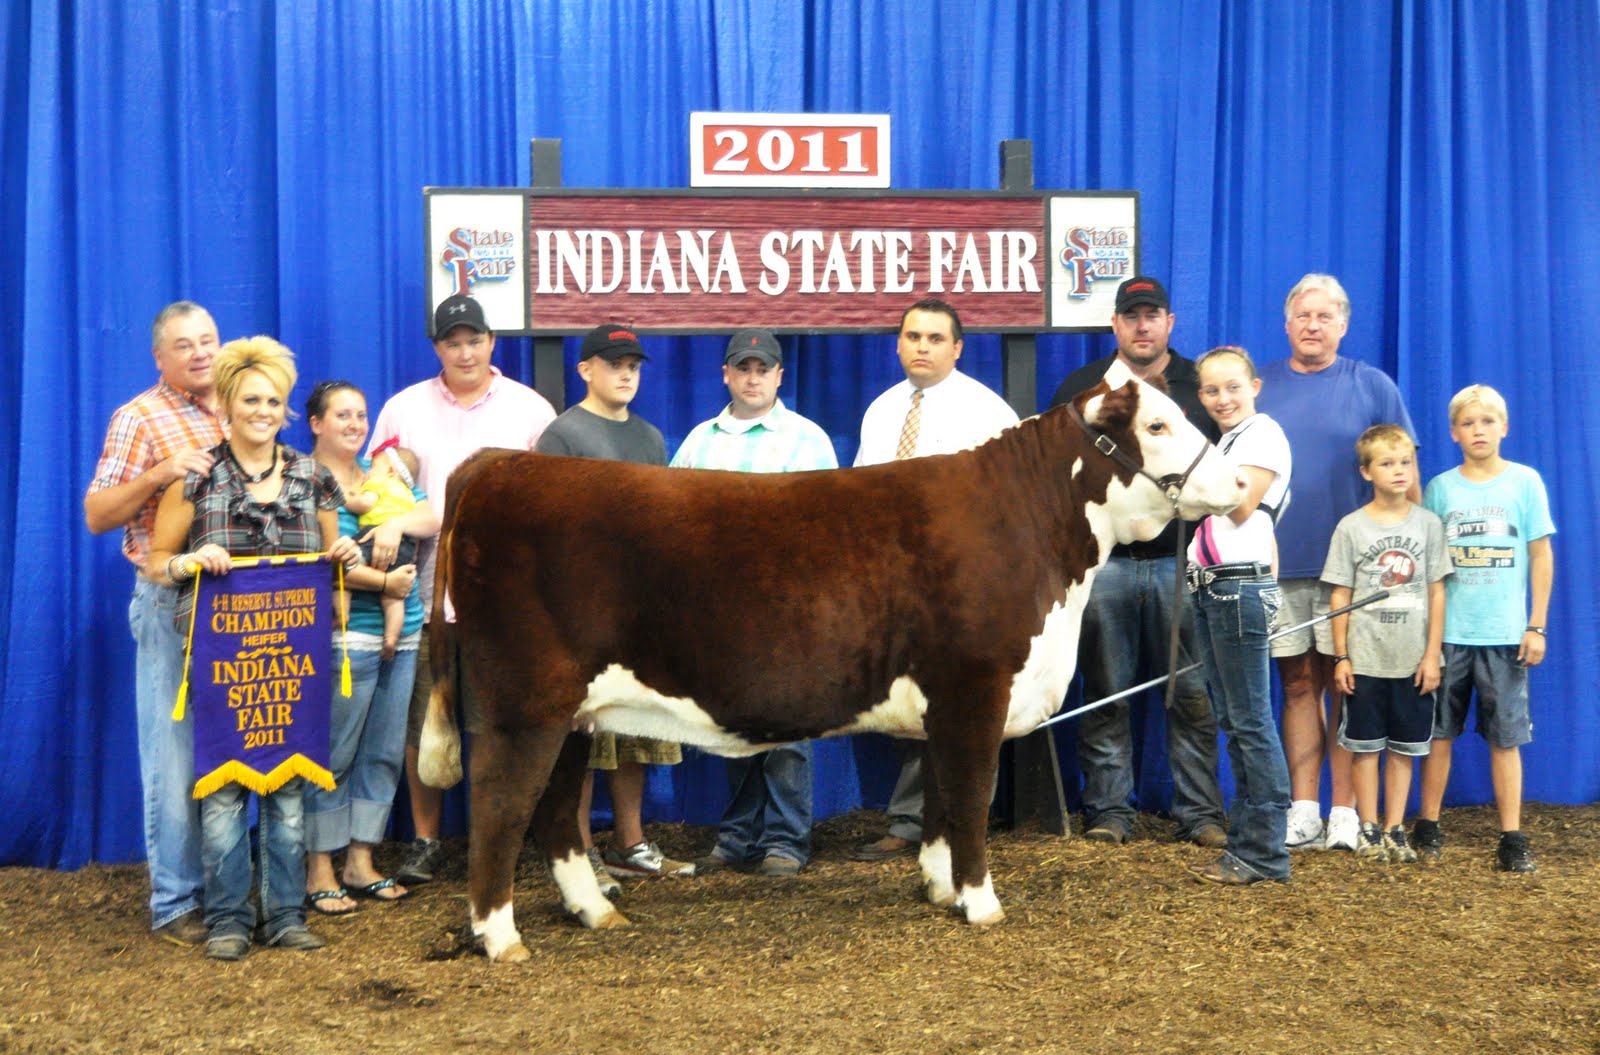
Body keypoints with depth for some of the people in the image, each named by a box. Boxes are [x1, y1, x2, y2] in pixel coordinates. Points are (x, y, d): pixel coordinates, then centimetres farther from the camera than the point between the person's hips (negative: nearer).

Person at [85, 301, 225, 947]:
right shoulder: (140, 418, -3)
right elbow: (97, 515, -7)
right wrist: (159, 472, -20)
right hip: (172, 602, -5)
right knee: (174, 756, -3)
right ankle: (174, 904, 3)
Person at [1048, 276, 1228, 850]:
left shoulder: (1201, 387, 11)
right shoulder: (1080, 388, 13)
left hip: (1181, 561, 0)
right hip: (1103, 561, 1)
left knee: (1192, 695, -1)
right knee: (1106, 695, 2)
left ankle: (1200, 812, 6)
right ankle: (1108, 811, 9)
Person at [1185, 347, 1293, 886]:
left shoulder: (1263, 433, -5)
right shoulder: (1222, 441, 21)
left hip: (1241, 587, -10)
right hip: (1209, 589, 10)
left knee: (1251, 723, -8)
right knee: (1232, 721, 11)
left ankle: (1264, 852, -5)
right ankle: (1245, 842, 16)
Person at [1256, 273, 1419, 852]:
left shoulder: (1373, 387, 4)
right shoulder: (1259, 388, 9)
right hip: (1278, 565, 2)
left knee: (1346, 688, 0)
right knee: (1298, 685, 6)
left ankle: (1345, 813, 6)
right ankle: (1303, 812, 10)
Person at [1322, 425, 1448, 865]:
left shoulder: (1428, 524, 2)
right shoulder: (1351, 527, 0)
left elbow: (1436, 592, 3)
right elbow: (1340, 595, 1)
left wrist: (1432, 655, -1)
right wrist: (1341, 657, -3)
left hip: (1413, 659, 1)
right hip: (1365, 659, -1)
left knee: (1403, 747, 7)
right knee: (1365, 745, 4)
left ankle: (1395, 830, 16)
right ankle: (1369, 829, 14)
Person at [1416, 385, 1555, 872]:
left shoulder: (1524, 481, 1)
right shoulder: (1440, 488, 5)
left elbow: (1541, 557, 3)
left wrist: (1537, 626, -2)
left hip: (1505, 634, -1)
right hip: (1447, 632, 1)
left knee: (1505, 737, 3)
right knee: (1439, 732, 7)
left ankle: (1512, 837, 9)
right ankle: (1428, 826, 17)